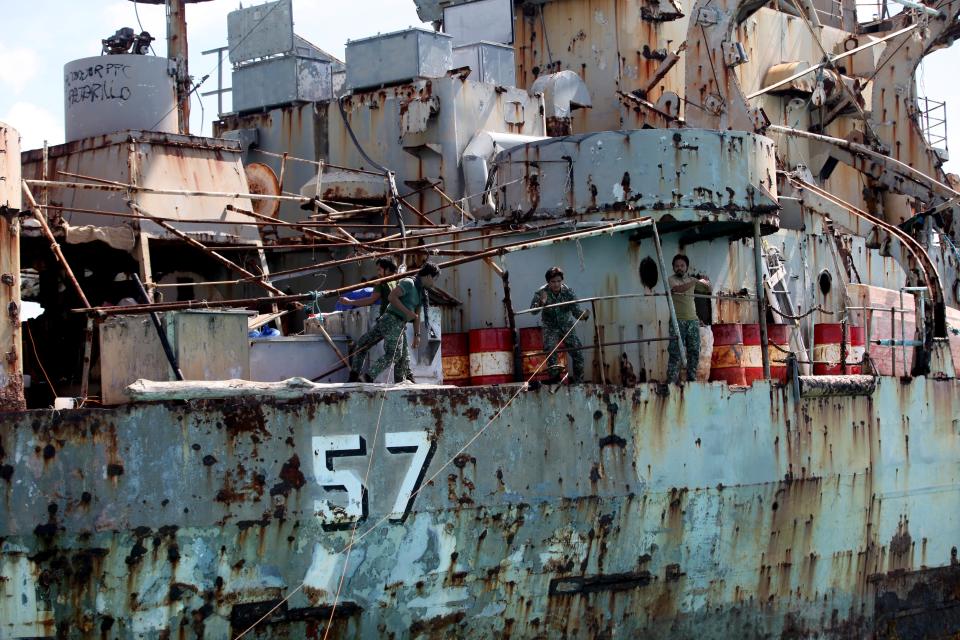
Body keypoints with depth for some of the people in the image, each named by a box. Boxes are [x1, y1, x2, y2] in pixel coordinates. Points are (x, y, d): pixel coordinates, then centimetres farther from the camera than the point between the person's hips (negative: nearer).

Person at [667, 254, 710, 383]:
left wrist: (706, 282, 3)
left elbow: (708, 289, 26)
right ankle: (672, 380, -10)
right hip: (678, 321, -6)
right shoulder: (671, 279, -1)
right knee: (675, 353, -9)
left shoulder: (691, 280, 16)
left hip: (693, 320, 6)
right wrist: (697, 281, -21)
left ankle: (692, 379, 12)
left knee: (694, 352, 6)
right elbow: (679, 289, -22)